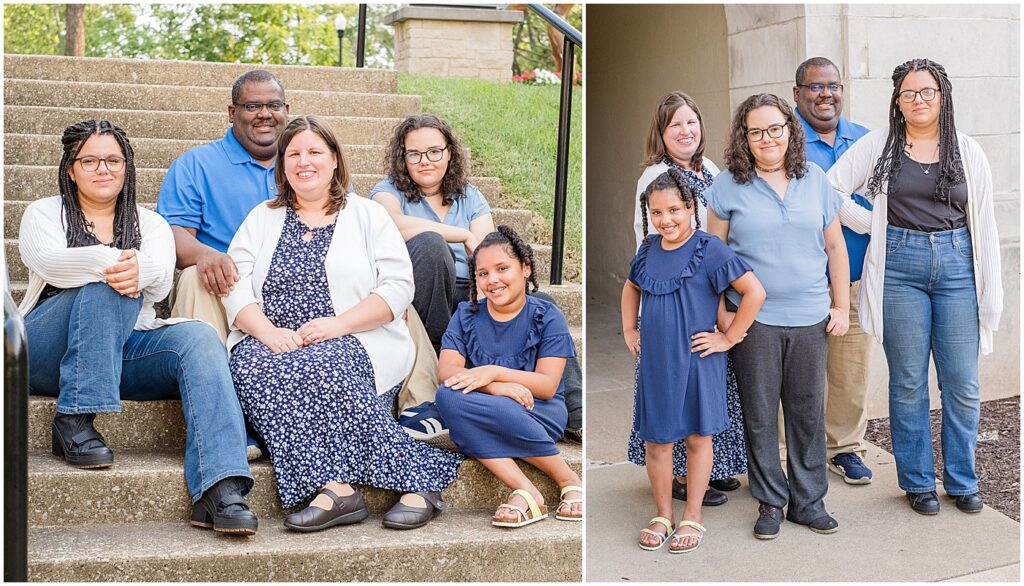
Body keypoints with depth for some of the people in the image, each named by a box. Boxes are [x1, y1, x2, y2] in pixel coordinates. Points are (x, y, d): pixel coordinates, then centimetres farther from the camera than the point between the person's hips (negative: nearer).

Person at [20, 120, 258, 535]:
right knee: (106, 288, -31)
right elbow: (47, 260, -13)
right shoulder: (44, 214, 12)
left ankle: (221, 491, -45)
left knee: (199, 338, -28)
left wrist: (139, 269, -31)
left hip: (128, 348, 3)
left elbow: (161, 282, -4)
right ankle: (74, 422, -30)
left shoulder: (149, 224, 18)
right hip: (49, 353, -2)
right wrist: (107, 262, -34)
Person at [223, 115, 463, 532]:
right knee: (251, 365, -32)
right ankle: (335, 487, -39)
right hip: (274, 343, 3)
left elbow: (398, 287, 1)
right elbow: (235, 286, 7)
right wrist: (267, 332, -14)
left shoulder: (367, 215, 13)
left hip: (353, 345, -2)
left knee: (319, 365, -36)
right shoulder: (262, 219, 21)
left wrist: (339, 324, -15)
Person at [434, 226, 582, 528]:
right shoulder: (466, 314, 9)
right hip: (484, 417, 3)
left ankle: (570, 481, -19)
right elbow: (446, 371, -7)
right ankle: (525, 491, -33)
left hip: (539, 414, -3)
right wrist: (496, 387, -25)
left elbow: (547, 385, -9)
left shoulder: (546, 316, 1)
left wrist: (494, 372, -23)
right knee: (448, 395, -30)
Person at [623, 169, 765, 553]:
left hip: (697, 361, -5)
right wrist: (629, 330, 17)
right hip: (654, 362, 5)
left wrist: (729, 338, -12)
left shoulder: (708, 249, -12)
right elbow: (631, 288, 26)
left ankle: (693, 518, 22)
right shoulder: (649, 249, 5)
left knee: (697, 438, 9)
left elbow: (755, 292, -15)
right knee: (656, 441, 9)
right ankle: (663, 515, 25)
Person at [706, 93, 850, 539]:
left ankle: (808, 500, 23)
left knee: (808, 411, 9)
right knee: (760, 414, 5)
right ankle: (770, 501, 19)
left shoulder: (815, 181, 7)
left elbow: (835, 247, 11)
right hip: (754, 319, -2)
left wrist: (842, 306, 7)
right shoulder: (730, 185, -1)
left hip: (810, 318, 2)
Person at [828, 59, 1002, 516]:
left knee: (962, 384, 3)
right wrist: (871, 224, -2)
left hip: (957, 265, 1)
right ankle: (917, 481, 19)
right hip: (900, 267, -1)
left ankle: (962, 481, 20)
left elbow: (984, 222, 7)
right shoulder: (878, 144, 4)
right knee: (908, 383, 5)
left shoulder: (967, 151, 8)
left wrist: (991, 293, 2)